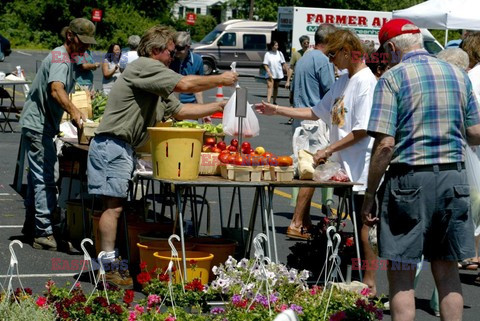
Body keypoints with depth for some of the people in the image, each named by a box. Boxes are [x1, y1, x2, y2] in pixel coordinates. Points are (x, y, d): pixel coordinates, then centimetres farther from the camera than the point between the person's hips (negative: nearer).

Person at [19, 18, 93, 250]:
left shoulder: (66, 58, 15)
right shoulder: (60, 58, -18)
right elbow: (56, 91, -37)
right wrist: (74, 112, -51)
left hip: (40, 126, 11)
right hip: (38, 126, -11)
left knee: (38, 177, 18)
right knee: (45, 180, -12)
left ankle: (31, 226, 28)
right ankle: (44, 234, -13)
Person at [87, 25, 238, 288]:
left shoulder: (156, 83, 23)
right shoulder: (145, 66, -10)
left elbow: (179, 110, 21)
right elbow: (185, 85, -17)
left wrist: (219, 106, 16)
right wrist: (220, 80, -5)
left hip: (122, 147, 11)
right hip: (112, 145, -11)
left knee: (115, 206, 10)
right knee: (114, 205, -12)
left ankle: (111, 264, 12)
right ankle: (109, 268, -12)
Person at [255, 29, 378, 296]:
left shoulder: (366, 82, -14)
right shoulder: (343, 81, 15)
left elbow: (362, 130, -19)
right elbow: (318, 112, 22)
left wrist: (329, 150, -15)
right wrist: (277, 110, 18)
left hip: (361, 167, -9)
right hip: (345, 165, 9)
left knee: (365, 224, -4)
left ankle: (370, 285, 1)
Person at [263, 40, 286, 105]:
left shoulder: (279, 53, 1)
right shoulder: (268, 54, -7)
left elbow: (283, 63, 9)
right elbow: (265, 65, -8)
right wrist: (269, 73, -16)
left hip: (278, 74, 3)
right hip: (270, 74, -3)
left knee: (276, 87, 12)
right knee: (270, 86, -15)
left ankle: (274, 101, 22)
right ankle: (268, 102, -23)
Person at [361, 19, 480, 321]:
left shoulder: (393, 78, -7)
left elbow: (385, 143, -14)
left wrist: (370, 194, -7)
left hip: (410, 178, -5)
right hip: (454, 180, 5)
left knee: (401, 273, 2)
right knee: (447, 269, 13)